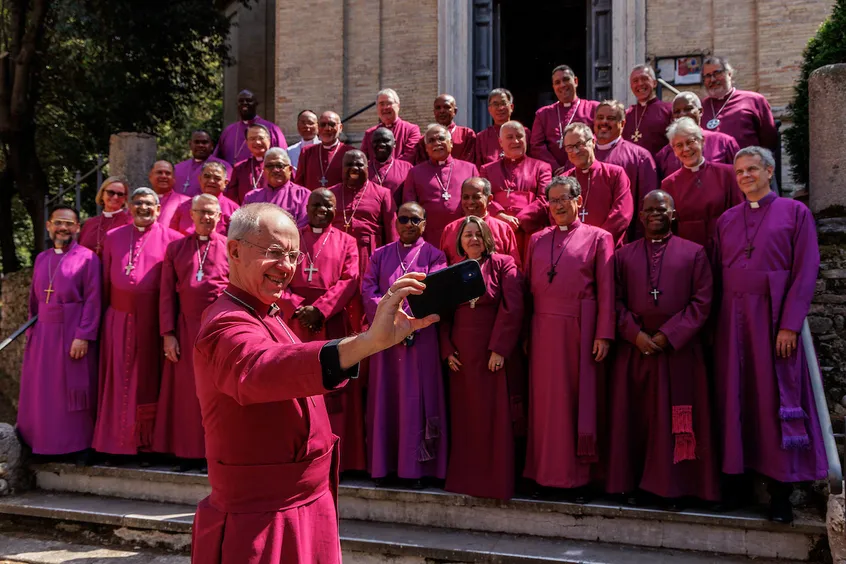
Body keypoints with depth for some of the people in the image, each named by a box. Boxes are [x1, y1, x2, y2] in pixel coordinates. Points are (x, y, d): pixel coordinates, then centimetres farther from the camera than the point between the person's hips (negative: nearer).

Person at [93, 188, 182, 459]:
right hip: (120, 319, 2)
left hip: (153, 320, -2)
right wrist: (104, 312, 9)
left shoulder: (170, 238, 1)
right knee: (120, 379, 5)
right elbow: (105, 280, 13)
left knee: (150, 378, 5)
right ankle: (119, 441, 13)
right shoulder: (113, 237, 11)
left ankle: (150, 441, 14)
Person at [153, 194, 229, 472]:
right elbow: (167, 293, 5)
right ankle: (190, 452, 16)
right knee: (188, 392, 6)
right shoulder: (175, 248, 9)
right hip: (186, 329, 2)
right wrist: (168, 334, -2)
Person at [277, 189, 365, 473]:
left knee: (333, 390, -3)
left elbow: (349, 281, -1)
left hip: (332, 324, -1)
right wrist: (297, 308, -11)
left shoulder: (346, 241, 11)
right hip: (295, 322, 1)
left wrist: (319, 309, -13)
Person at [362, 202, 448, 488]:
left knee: (415, 399, -1)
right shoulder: (380, 255, 14)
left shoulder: (433, 255, 5)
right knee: (385, 397, 5)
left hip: (420, 337, -3)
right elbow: (368, 290, 2)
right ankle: (384, 463, 12)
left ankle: (415, 467, 3)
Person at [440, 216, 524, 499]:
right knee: (464, 418, 8)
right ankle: (464, 478, 17)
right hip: (460, 356, 4)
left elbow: (512, 308, -10)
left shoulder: (503, 265, -2)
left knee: (495, 417, 0)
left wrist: (499, 349, -15)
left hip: (493, 354, -4)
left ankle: (496, 481, 9)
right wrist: (447, 350, 0)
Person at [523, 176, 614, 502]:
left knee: (580, 399, 1)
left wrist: (603, 334, -9)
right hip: (544, 330, 3)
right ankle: (550, 473, 14)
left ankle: (579, 477, 8)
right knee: (547, 401, 5)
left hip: (580, 330, -3)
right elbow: (527, 288, 12)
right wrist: (525, 334, 5)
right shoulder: (537, 240, 14)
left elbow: (606, 290, -2)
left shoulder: (597, 237, 4)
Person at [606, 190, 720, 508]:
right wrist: (635, 334, -11)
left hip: (679, 351, -2)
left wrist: (667, 335, -11)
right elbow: (617, 302, 5)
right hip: (634, 350, 2)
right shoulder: (623, 255, 11)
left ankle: (674, 486, 10)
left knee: (677, 420, 2)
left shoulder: (694, 253, 5)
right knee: (636, 418, 5)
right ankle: (637, 483, 14)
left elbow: (701, 302, -3)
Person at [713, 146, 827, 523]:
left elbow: (806, 271, -5)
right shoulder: (726, 220, 13)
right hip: (732, 319, 4)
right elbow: (716, 273, 11)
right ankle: (736, 473, 15)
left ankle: (781, 489, 5)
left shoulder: (794, 213, 2)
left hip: (774, 318, -3)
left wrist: (789, 325, -13)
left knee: (775, 401, -2)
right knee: (734, 398, 5)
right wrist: (717, 320, -1)